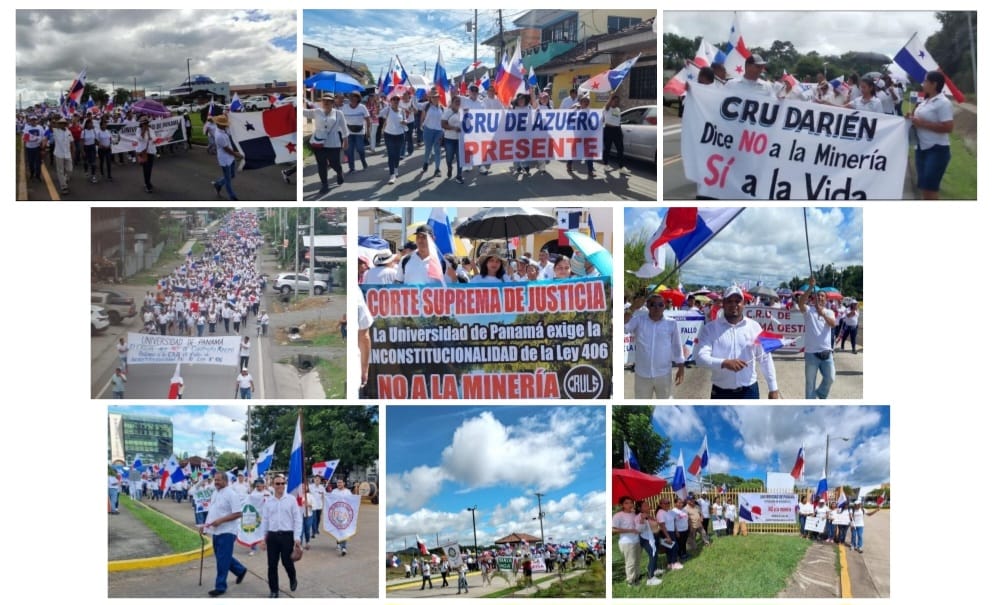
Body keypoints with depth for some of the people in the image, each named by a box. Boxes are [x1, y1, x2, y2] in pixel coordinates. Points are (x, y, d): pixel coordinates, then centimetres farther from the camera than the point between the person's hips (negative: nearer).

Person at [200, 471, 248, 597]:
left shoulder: (231, 494, -16)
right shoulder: (215, 493, 11)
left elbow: (238, 514, -20)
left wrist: (220, 520, -25)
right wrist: (205, 524, 10)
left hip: (226, 532, -9)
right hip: (216, 531, 9)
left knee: (222, 560, -4)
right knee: (222, 557, 18)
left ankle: (220, 587, 3)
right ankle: (240, 570, 37)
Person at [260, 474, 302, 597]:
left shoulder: (291, 499, -2)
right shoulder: (268, 501, 6)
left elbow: (297, 518, -2)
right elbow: (265, 520, 10)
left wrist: (297, 537, -8)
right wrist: (263, 538, 7)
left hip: (287, 535, -2)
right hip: (272, 536, 2)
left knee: (287, 562, -1)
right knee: (272, 565, 3)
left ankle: (293, 579, 31)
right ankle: (274, 590, 16)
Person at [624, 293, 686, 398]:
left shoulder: (671, 324, -2)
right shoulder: (639, 320, -4)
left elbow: (677, 347, 5)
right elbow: (622, 327, -20)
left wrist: (681, 369, 3)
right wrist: (633, 308, -27)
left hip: (663, 375, 0)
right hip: (642, 375, 0)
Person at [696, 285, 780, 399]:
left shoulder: (754, 327, 2)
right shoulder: (710, 328, -5)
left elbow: (765, 359, 6)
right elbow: (701, 357, -17)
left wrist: (773, 388, 4)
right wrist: (724, 363, -34)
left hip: (749, 391, 1)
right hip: (721, 393, -1)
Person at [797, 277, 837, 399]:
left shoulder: (829, 312, 7)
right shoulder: (808, 310, 0)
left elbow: (833, 324, -15)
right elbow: (800, 303, -23)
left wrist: (823, 313, -36)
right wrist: (810, 288, -32)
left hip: (826, 352, 2)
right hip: (811, 353, -2)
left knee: (830, 378, 5)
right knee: (810, 382, 5)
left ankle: (821, 394, 34)